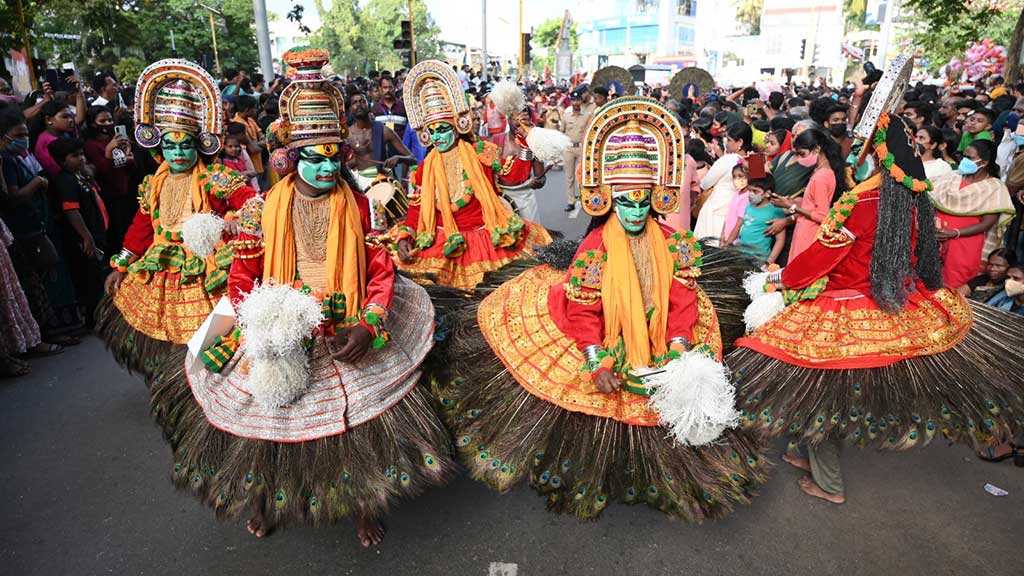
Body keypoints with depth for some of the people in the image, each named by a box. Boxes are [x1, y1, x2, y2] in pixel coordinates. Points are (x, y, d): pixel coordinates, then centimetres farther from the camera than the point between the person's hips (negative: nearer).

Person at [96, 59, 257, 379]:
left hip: (204, 276, -6)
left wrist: (220, 225, -39)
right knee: (160, 339, 15)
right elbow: (141, 226, 17)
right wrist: (120, 267, 20)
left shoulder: (216, 178, -9)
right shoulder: (155, 184, 9)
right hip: (160, 276, 6)